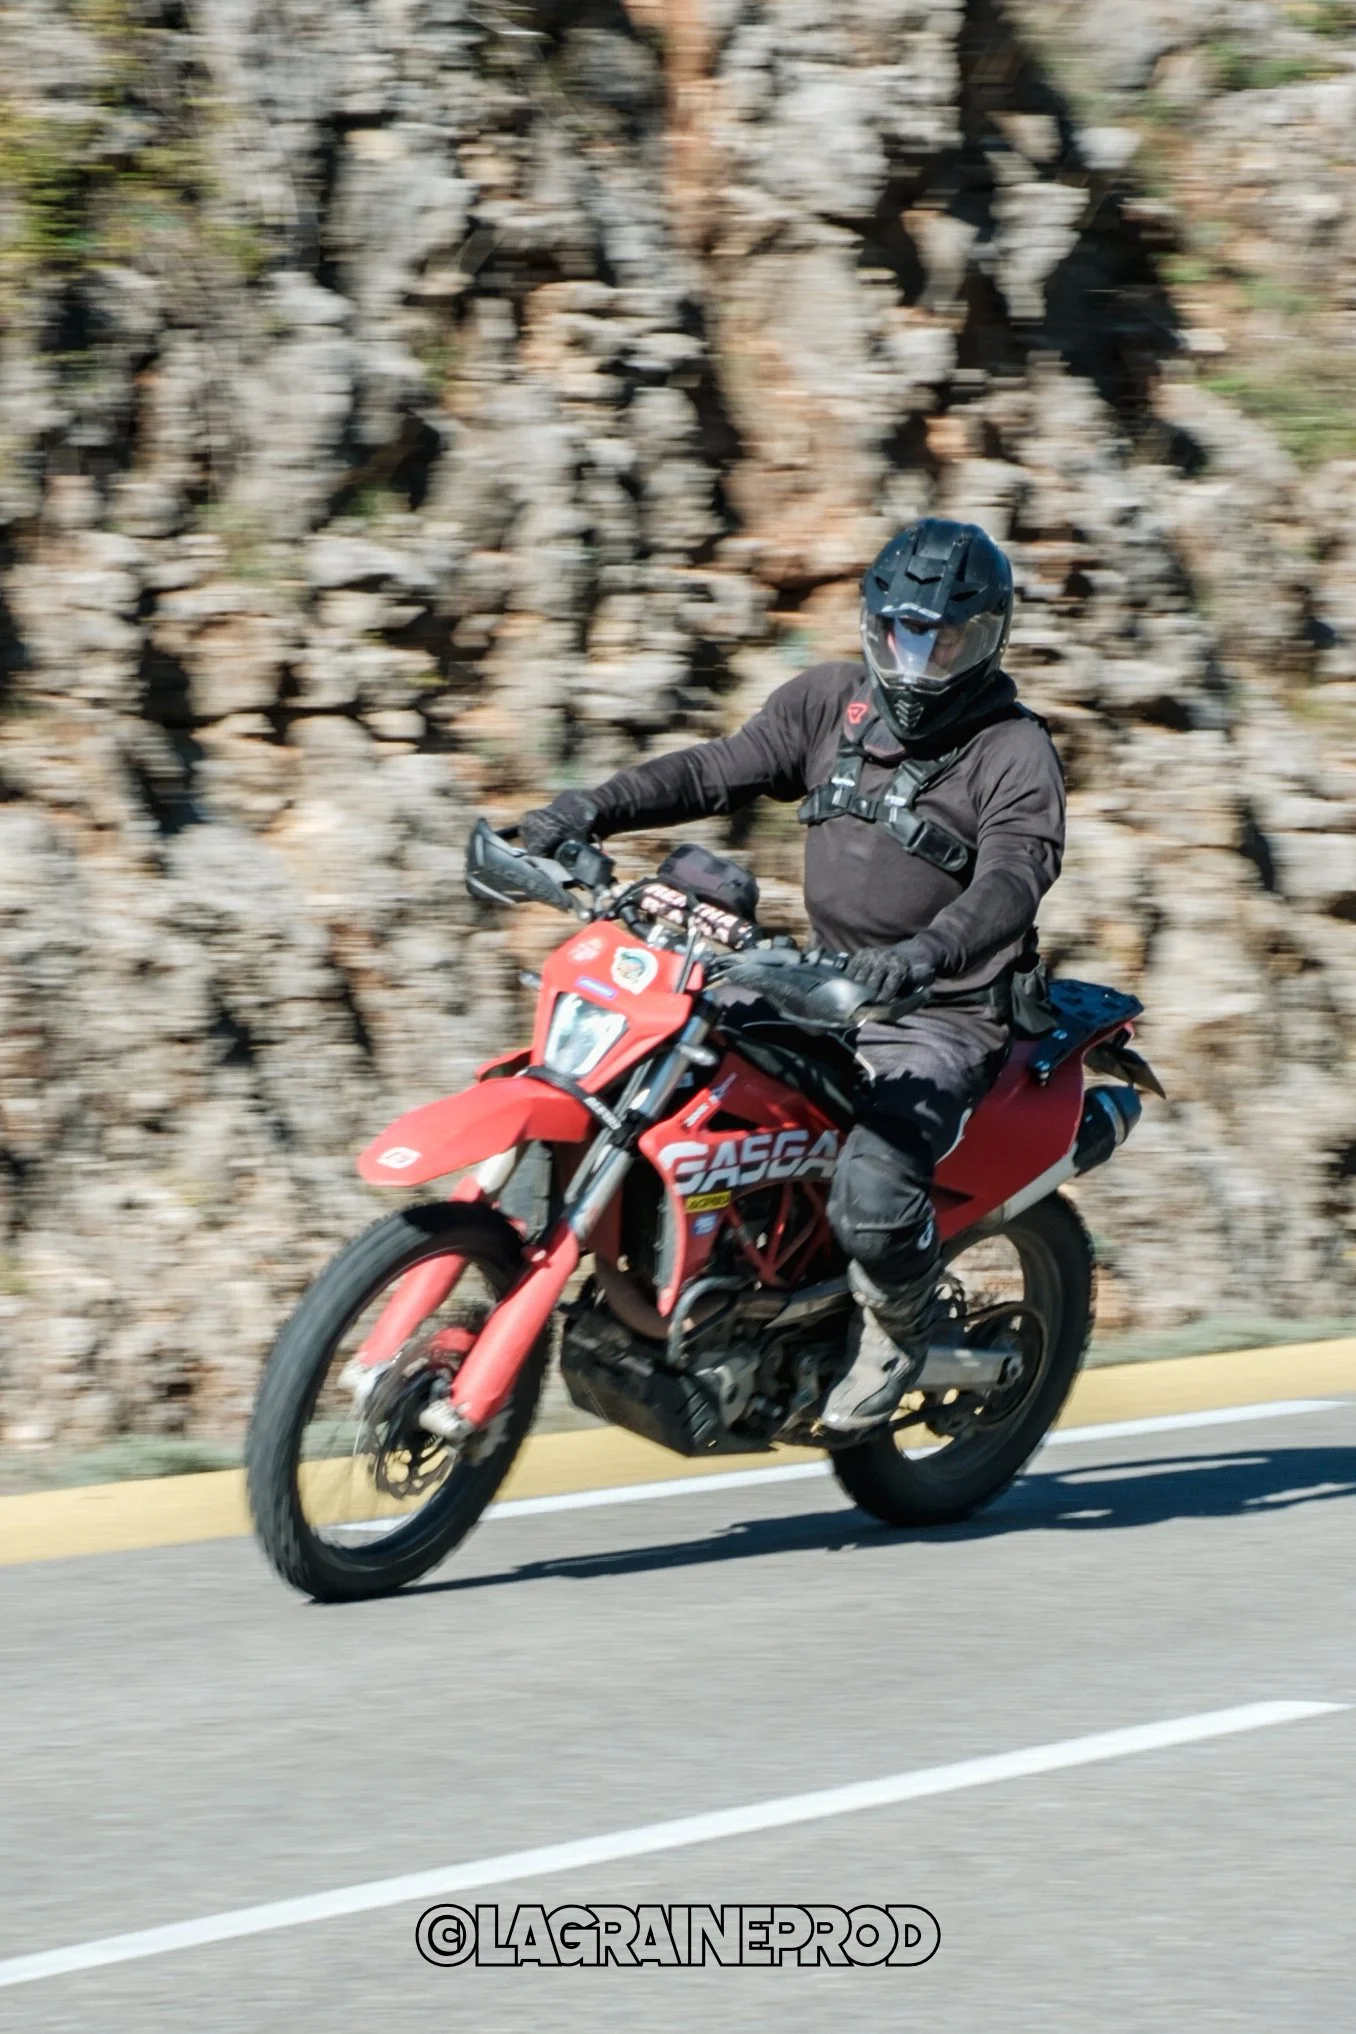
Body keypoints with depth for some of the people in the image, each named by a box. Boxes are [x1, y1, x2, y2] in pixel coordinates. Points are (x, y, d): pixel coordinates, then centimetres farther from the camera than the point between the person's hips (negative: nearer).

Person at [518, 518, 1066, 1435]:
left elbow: (1013, 879, -27)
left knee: (871, 1194, -30)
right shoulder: (833, 703, 8)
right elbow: (719, 770, 2)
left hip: (944, 1019, -7)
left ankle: (901, 1323, 4)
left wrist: (930, 952, -48)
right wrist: (591, 809, -15)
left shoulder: (1013, 753, -11)